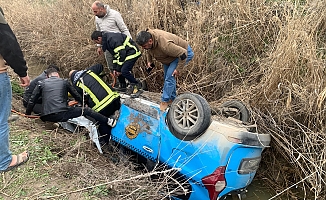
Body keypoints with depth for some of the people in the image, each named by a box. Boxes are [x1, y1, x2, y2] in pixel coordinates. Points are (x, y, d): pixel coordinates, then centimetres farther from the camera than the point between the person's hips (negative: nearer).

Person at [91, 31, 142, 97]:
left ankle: (138, 86, -4)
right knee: (118, 70, 6)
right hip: (125, 53, 11)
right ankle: (123, 87, 19)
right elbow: (116, 54, 17)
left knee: (124, 71, -20)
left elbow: (121, 54, -24)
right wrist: (115, 68, 12)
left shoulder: (112, 39, -23)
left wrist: (118, 68, -16)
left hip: (132, 53, -11)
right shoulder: (107, 40, 11)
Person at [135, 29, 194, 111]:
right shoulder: (147, 37, -17)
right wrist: (149, 61, 2)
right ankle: (172, 99, 28)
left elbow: (183, 54, -35)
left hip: (183, 52, -9)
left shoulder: (164, 45, -43)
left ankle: (165, 101, -5)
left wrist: (178, 69, -27)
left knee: (169, 76, -18)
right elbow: (149, 50, 9)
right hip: (170, 55, 9)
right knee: (167, 77, 12)